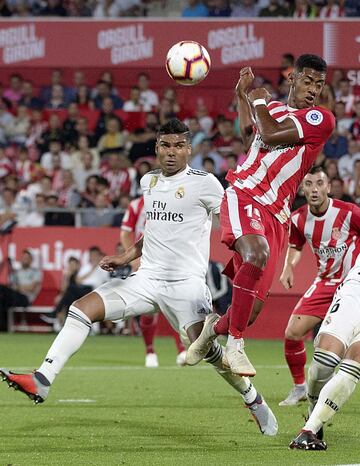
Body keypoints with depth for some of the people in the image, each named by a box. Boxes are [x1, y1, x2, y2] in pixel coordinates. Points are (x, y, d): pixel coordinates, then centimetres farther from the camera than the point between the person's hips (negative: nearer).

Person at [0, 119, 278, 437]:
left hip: (186, 282, -6)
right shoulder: (148, 182, 15)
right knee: (82, 308, -10)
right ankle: (42, 381, -16)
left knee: (206, 348, -20)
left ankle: (254, 399, 4)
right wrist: (126, 258, 19)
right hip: (147, 278, 6)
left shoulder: (204, 184, -5)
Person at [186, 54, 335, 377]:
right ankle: (235, 346, -24)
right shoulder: (273, 108, 15)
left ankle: (215, 328, 36)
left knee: (252, 309, -1)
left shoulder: (320, 119, 2)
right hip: (243, 196, 0)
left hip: (275, 216, 0)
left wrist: (258, 102, 6)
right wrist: (243, 96, 36)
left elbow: (269, 136, -8)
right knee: (257, 254, -34)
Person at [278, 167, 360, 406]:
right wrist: (288, 267, 0)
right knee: (293, 333, -3)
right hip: (325, 283, 5)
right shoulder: (298, 219, -4)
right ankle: (299, 387, 18)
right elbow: (296, 246, 17)